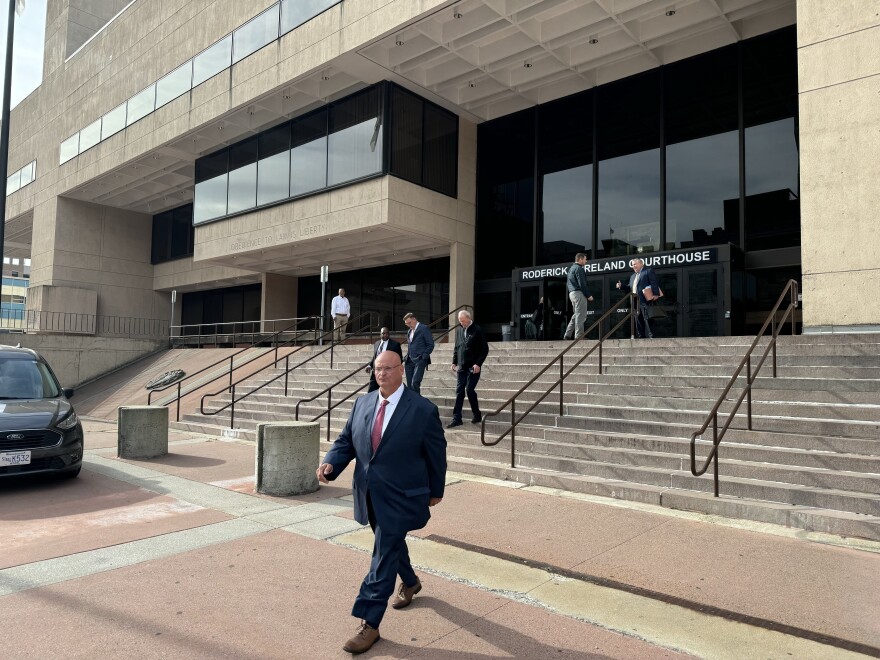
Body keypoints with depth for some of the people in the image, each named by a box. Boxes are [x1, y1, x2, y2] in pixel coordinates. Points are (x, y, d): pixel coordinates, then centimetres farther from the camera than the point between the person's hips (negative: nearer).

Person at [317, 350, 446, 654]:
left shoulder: (423, 410, -14)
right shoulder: (362, 403, 0)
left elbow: (436, 454, -5)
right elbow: (346, 441, 5)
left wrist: (435, 491, 2)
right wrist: (330, 463, -15)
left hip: (400, 498, -6)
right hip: (369, 495, 6)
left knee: (383, 556, -4)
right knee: (391, 543, 25)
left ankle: (369, 624, 7)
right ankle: (410, 582, 52)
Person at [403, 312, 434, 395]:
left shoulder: (424, 328, -4)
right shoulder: (410, 331, 19)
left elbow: (431, 345, -6)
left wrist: (424, 357, -12)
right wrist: (407, 357, 10)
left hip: (420, 361, -7)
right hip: (410, 361, 7)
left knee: (415, 383, -17)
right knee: (409, 385, 5)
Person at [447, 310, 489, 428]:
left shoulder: (477, 330, -7)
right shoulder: (459, 330, 9)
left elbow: (485, 349, -7)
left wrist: (478, 364, -14)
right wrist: (454, 362, 10)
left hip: (473, 367, -5)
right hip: (461, 367, 5)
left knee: (470, 389, -6)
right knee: (459, 391, 2)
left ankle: (477, 415, 13)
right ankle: (457, 419, 4)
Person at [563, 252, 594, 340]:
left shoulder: (571, 268, 20)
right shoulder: (578, 268, -11)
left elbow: (567, 284, 23)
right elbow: (582, 284, -17)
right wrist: (588, 295, -13)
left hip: (572, 293, 10)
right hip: (579, 293, -10)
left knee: (576, 315, 15)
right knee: (580, 315, -7)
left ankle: (567, 335, 12)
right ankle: (579, 336, -7)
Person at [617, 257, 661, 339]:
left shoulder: (648, 271, 2)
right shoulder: (632, 276, 25)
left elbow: (654, 283, -9)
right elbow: (630, 288, 27)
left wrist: (655, 294, -21)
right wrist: (621, 286, 11)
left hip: (645, 301, -8)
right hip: (635, 302, 8)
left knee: (647, 320, -10)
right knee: (638, 321, 8)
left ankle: (650, 337, -8)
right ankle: (641, 337, 11)